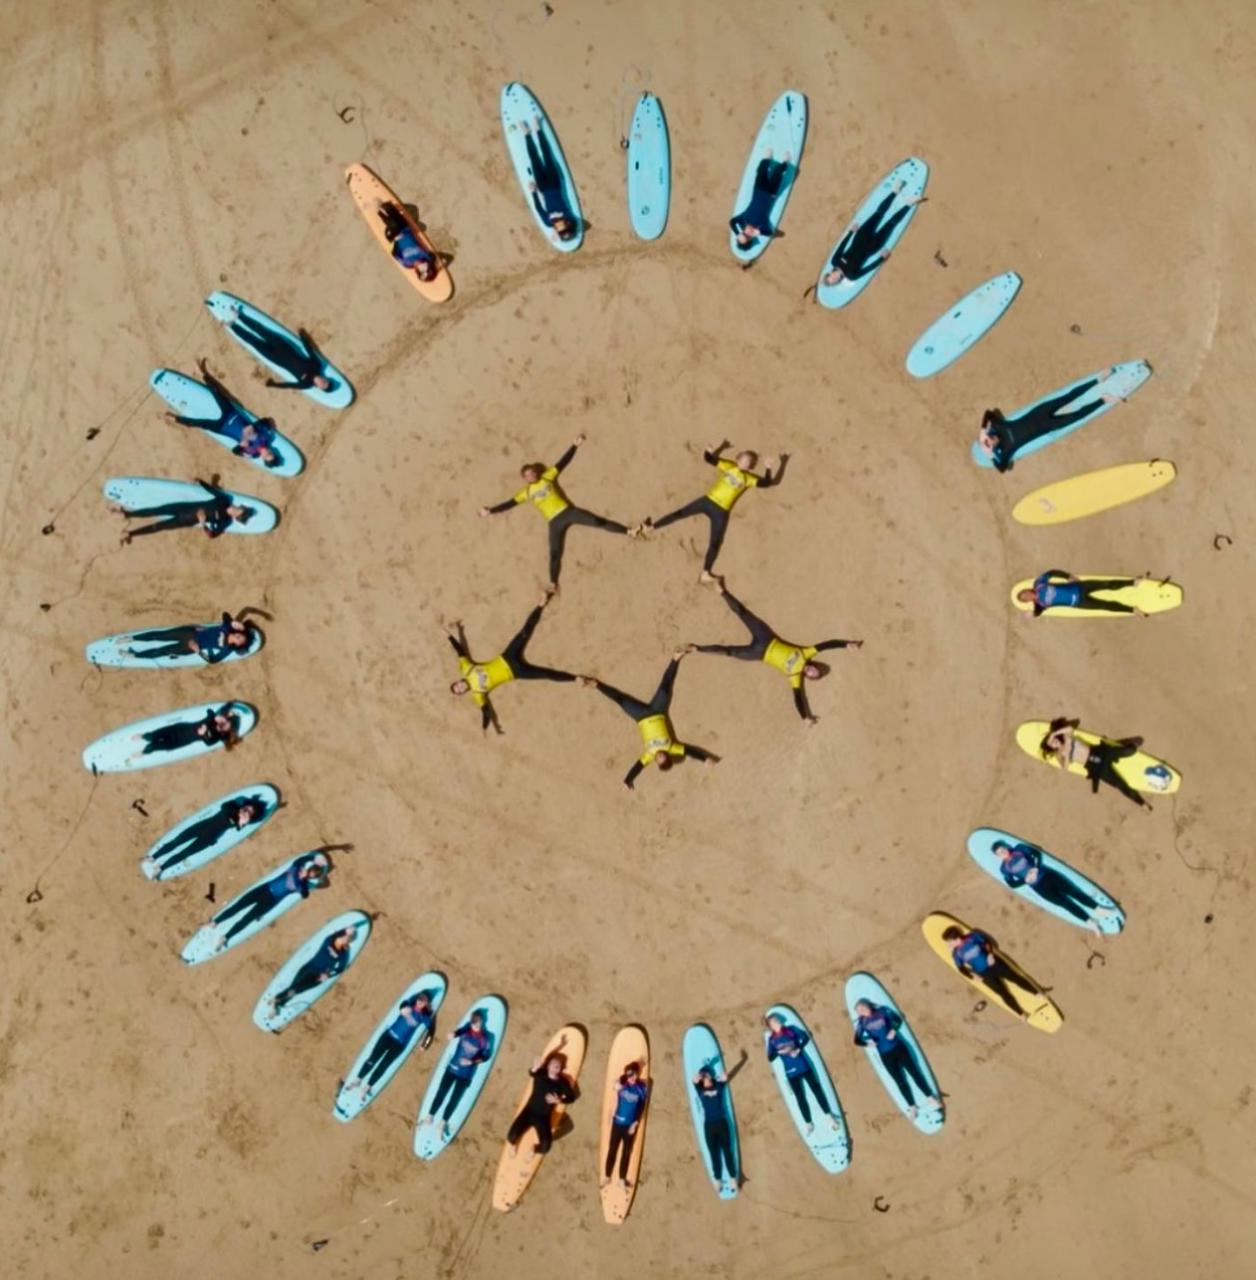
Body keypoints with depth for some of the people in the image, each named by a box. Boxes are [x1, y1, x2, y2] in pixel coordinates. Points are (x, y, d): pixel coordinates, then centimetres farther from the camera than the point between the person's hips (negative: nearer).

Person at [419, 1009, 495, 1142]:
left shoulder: (486, 1038, -14)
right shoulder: (468, 1026, -10)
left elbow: (487, 1055, -6)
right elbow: (459, 1031, -26)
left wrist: (472, 1062, -21)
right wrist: (453, 1034, -50)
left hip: (466, 1074, -2)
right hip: (452, 1067, 2)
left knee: (454, 1100, 6)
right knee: (441, 1093, 10)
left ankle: (444, 1123, 23)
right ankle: (430, 1117, 27)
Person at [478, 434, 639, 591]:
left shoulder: (547, 478, 5)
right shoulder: (526, 492, 8)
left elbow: (562, 463, 1)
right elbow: (510, 503, 7)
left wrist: (575, 446, -7)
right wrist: (490, 511, -1)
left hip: (567, 511, -1)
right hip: (554, 523, 1)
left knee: (597, 521, -14)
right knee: (555, 554, -2)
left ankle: (629, 531, -13)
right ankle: (553, 585, 4)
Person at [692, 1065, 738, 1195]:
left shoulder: (718, 1086, 8)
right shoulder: (700, 1089, 6)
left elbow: (724, 1078, -8)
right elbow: (695, 1080, -11)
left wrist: (713, 1074, 4)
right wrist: (701, 1073, 4)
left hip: (722, 1123, 0)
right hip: (709, 1125, 0)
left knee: (727, 1151, 2)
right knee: (714, 1154, 5)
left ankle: (733, 1178, 6)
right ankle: (718, 1180, 11)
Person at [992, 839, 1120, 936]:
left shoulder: (1019, 848, 5)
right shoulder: (1004, 868, -1)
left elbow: (1037, 853, 9)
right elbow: (1012, 884, -3)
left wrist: (1036, 868, -5)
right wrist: (1026, 880, -13)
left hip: (1045, 874, 3)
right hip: (1037, 886, -3)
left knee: (1072, 891, -7)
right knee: (1064, 902, -11)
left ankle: (1098, 909, -5)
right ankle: (1089, 922, -13)